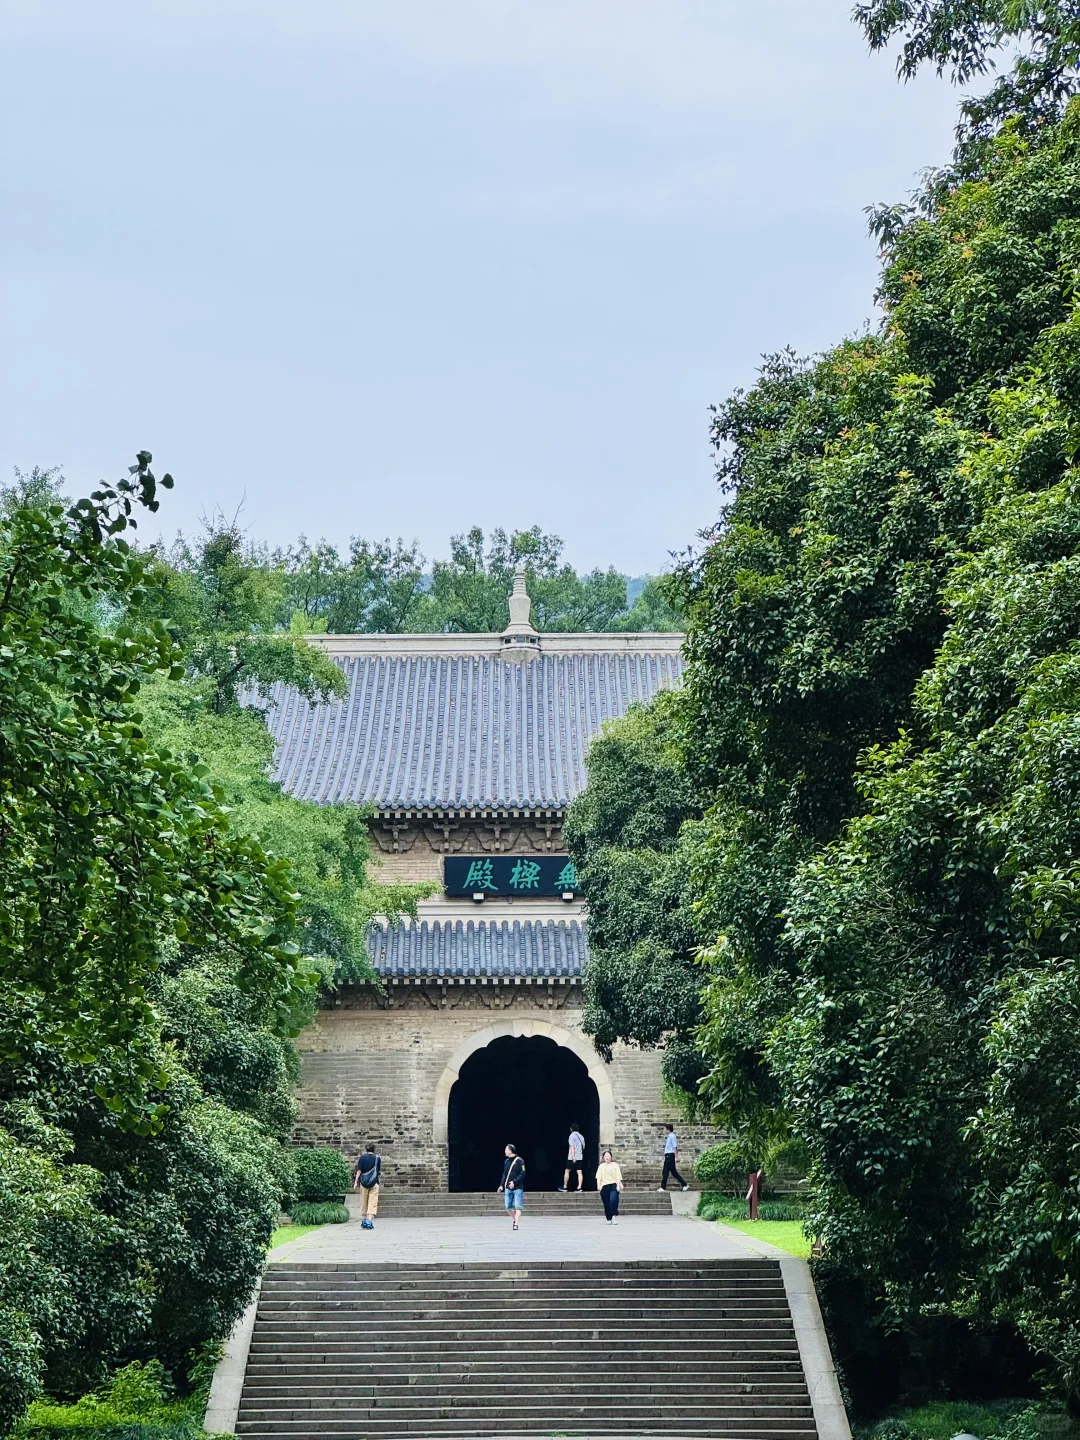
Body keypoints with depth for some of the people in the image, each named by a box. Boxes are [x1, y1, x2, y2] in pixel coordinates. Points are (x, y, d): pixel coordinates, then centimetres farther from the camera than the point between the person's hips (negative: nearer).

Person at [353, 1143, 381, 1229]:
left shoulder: (362, 1158, 1)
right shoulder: (377, 1158, 1)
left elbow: (359, 1171, -5)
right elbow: (379, 1171, 6)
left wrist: (355, 1182, -4)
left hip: (363, 1182, 1)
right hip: (374, 1183, -1)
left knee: (363, 1203, 13)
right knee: (372, 1203, -2)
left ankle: (363, 1221, 18)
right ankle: (369, 1221, -12)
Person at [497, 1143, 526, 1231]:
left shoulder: (519, 1161, -7)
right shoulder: (506, 1161, 11)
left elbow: (522, 1174, -11)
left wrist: (514, 1182, -20)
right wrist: (502, 1185, 9)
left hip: (517, 1188, -6)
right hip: (508, 1188, 6)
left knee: (517, 1206, -7)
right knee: (508, 1206, 4)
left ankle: (516, 1224, -5)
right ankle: (515, 1219, 26)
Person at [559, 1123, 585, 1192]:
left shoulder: (572, 1135, -9)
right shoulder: (581, 1136, 11)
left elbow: (572, 1147, -16)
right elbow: (583, 1147, 17)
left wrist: (573, 1157, -21)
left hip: (572, 1157, -6)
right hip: (580, 1157, 6)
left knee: (567, 1171, 6)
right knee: (579, 1172, 0)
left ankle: (565, 1187, 9)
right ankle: (579, 1187, -10)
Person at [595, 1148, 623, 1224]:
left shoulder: (615, 1165, 7)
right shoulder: (601, 1166, 12)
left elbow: (618, 1176, 3)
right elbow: (598, 1176, 5)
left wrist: (618, 1185, -8)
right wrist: (599, 1185, -8)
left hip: (613, 1185, -2)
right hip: (604, 1186, 2)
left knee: (613, 1200, -22)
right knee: (606, 1204, 2)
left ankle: (614, 1216, -18)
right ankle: (609, 1219, 11)